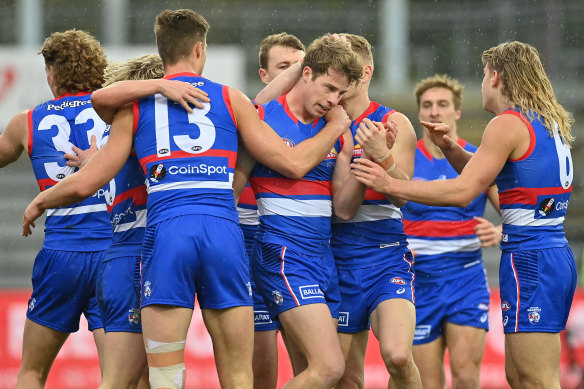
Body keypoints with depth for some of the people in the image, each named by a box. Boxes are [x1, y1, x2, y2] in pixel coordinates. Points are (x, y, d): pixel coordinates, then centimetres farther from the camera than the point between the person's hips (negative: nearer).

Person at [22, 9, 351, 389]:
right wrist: (335, 126, 30)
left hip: (166, 232, 0)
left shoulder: (135, 108, 14)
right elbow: (294, 163, 12)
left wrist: (40, 202, 33)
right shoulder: (231, 99, 13)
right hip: (224, 232, 0)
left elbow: (85, 184, 12)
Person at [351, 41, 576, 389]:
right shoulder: (550, 123, 18)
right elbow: (487, 177, 26)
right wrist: (450, 149, 13)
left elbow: (463, 191, -15)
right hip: (558, 254, 10)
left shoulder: (508, 124, -10)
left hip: (528, 257, -10)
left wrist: (391, 185, -10)